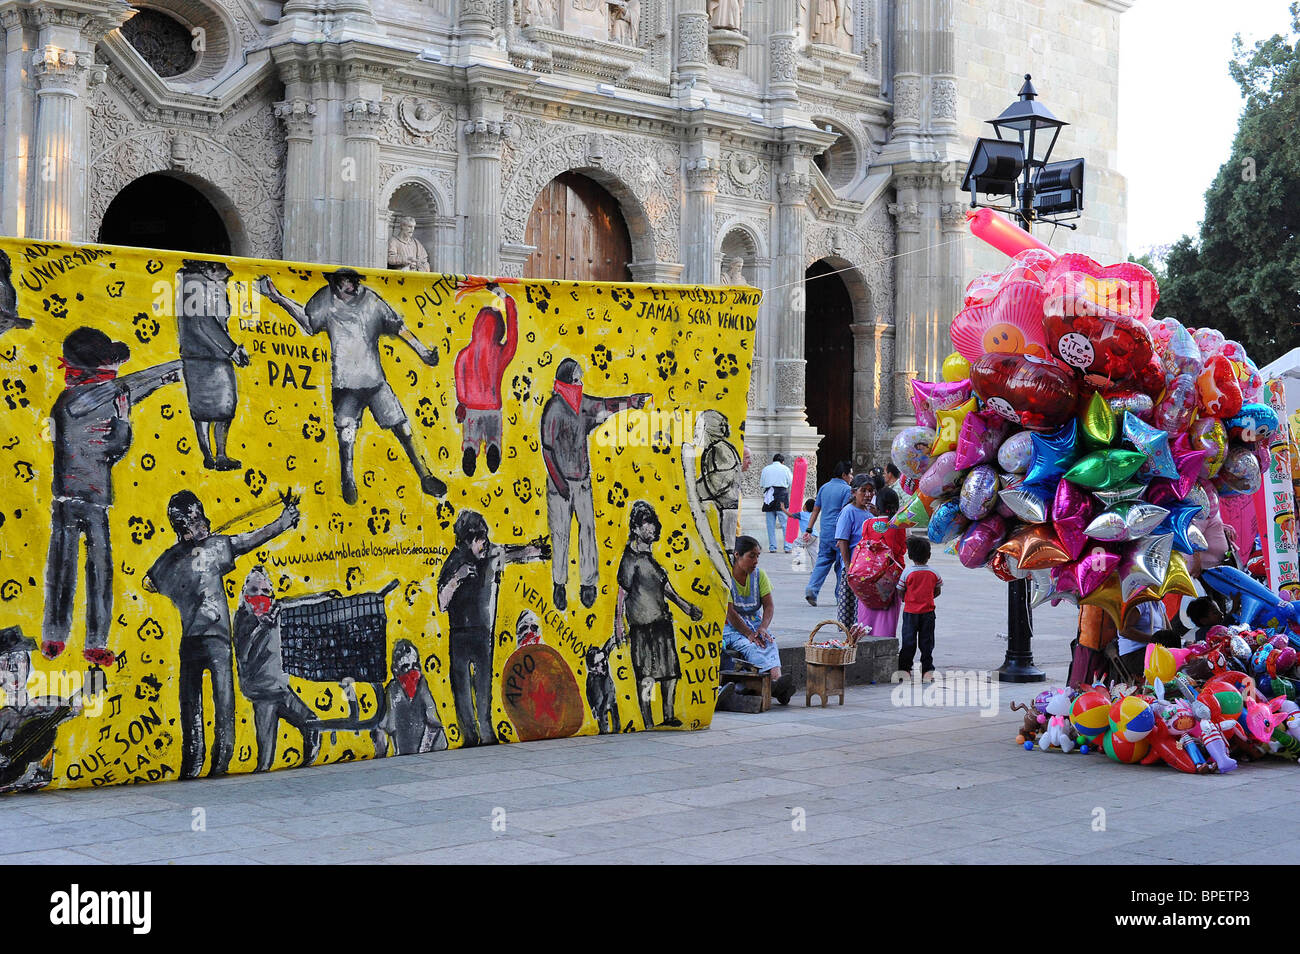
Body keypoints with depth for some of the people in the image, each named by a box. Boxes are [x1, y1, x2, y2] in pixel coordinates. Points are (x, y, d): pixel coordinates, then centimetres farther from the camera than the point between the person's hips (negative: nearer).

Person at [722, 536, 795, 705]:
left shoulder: (759, 575, 5)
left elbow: (769, 605, 0)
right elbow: (729, 612, -16)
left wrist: (763, 628, -19)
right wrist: (749, 634, -24)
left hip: (755, 622, 4)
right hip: (731, 627, -4)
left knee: (769, 642, -29)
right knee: (750, 646, -34)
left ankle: (777, 677, -54)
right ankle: (775, 679, -56)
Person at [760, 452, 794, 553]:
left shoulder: (765, 469, 10)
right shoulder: (785, 469, 5)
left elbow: (761, 484, 12)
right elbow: (791, 483, 7)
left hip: (769, 497, 2)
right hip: (782, 497, -2)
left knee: (771, 524, 5)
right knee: (785, 523, -1)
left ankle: (772, 547, 3)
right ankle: (787, 547, -6)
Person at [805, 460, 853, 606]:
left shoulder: (824, 487, 12)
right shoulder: (847, 489, -8)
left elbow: (815, 510, 12)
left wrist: (809, 530, 15)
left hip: (825, 532, 5)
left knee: (822, 562, 6)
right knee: (842, 564, 5)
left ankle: (812, 589, -11)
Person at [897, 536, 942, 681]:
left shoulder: (907, 573, -8)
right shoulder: (933, 573, -1)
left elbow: (900, 592, -4)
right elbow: (937, 591, 9)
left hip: (910, 611, -2)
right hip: (928, 611, 2)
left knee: (909, 642, 5)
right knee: (927, 642, 7)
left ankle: (904, 668, 6)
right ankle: (927, 670, 6)